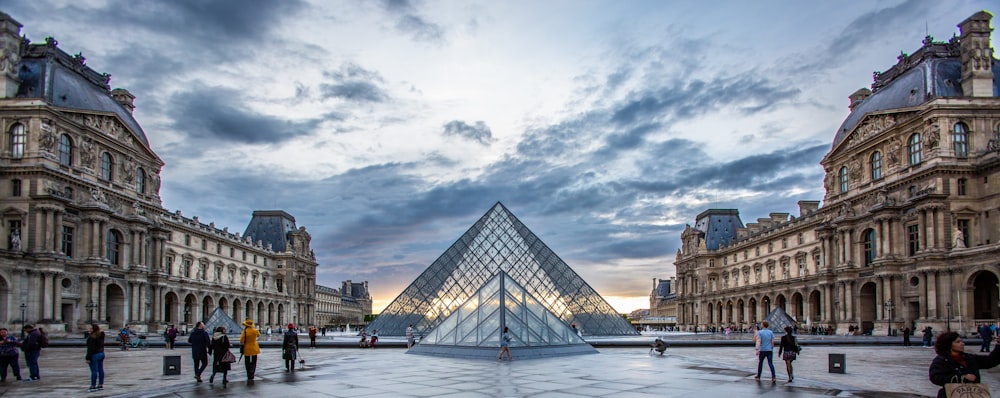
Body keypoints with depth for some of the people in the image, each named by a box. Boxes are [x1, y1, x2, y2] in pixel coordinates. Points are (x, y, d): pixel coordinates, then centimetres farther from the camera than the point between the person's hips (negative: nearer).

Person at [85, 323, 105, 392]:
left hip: (94, 355, -9)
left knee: (94, 371, -3)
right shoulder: (101, 336, 8)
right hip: (101, 354, 9)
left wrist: (88, 358, -17)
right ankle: (101, 385, 16)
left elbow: (91, 348, -19)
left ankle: (93, 386, 0)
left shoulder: (92, 337, -17)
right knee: (101, 370, 11)